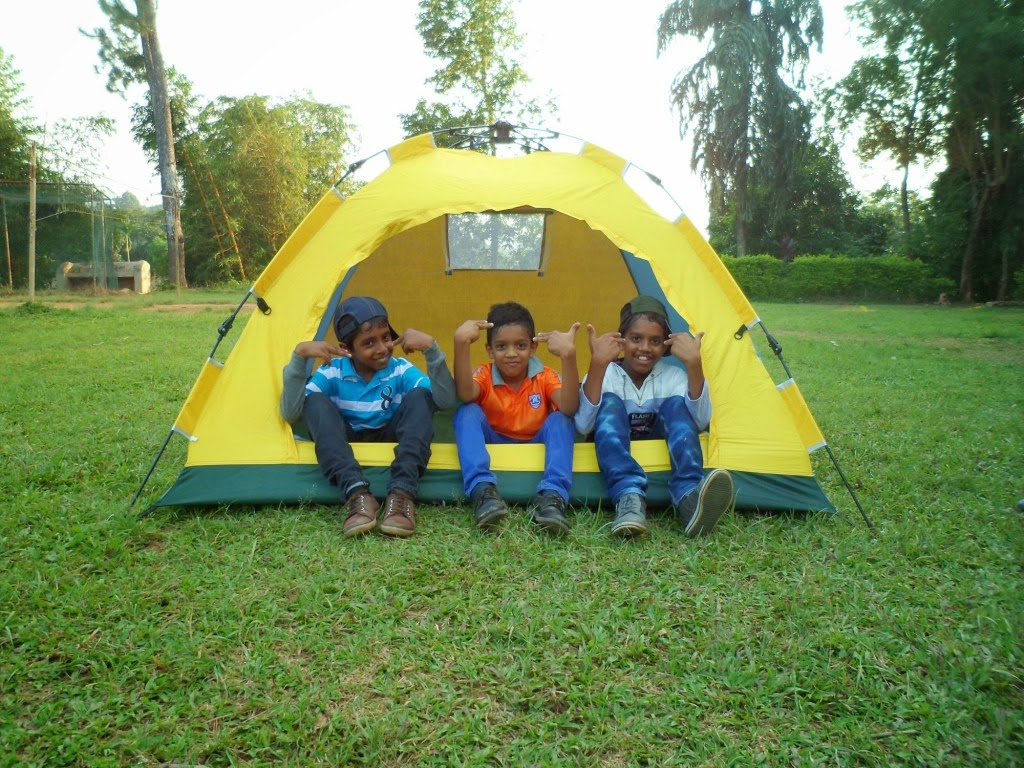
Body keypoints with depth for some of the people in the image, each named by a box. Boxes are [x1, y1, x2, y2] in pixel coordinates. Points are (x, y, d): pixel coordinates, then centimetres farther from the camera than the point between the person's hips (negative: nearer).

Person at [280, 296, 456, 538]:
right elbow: (290, 414, -20)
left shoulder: (401, 370, -12)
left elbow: (446, 400, -26)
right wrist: (299, 356, -29)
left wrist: (431, 348, -37)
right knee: (315, 401, -27)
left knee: (421, 397, -24)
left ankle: (401, 493, -42)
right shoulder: (332, 372, -11)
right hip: (344, 444, 0)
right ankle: (357, 494, -45)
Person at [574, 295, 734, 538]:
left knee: (676, 405, -24)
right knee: (609, 403, -28)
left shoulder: (673, 375, -5)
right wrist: (597, 365, -39)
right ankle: (629, 498, -50)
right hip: (613, 457, -1)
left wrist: (694, 364, -33)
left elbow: (700, 422, -22)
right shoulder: (606, 374, -11)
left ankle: (688, 500, -46)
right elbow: (583, 426, -28)